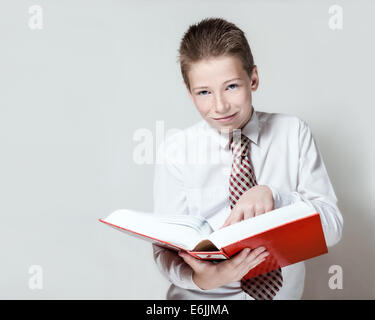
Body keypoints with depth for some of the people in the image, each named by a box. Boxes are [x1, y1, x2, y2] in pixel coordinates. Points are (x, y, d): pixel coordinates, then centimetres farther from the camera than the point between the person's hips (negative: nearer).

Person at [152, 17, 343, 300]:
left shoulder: (294, 133, 1)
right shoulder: (176, 152, -1)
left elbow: (332, 228, -3)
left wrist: (273, 195, -19)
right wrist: (198, 277, -23)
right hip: (200, 297, 0)